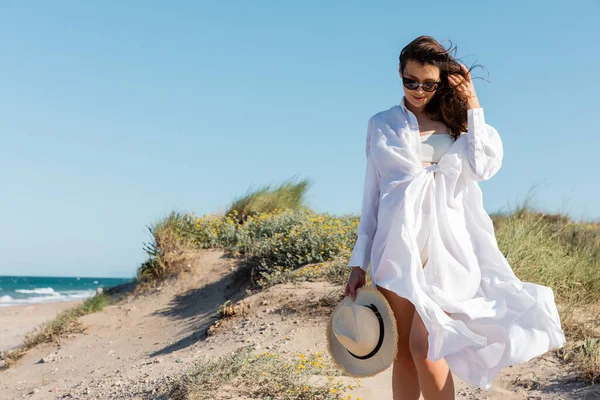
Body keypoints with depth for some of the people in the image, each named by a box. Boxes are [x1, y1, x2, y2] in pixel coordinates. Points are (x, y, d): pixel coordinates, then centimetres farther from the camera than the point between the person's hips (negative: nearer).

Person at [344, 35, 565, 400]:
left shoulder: (457, 121, 10)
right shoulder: (382, 124, 11)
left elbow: (483, 167, -9)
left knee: (423, 346, -13)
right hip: (397, 246, 2)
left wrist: (472, 105, -2)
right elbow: (373, 194, 10)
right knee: (403, 353, 4)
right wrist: (359, 263, 5)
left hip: (444, 243, -1)